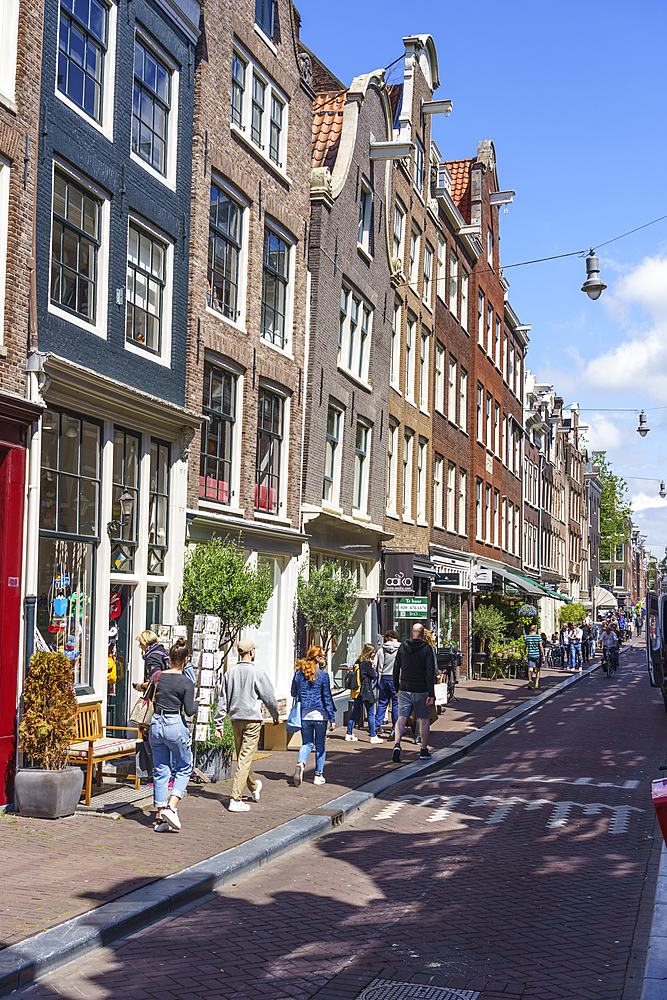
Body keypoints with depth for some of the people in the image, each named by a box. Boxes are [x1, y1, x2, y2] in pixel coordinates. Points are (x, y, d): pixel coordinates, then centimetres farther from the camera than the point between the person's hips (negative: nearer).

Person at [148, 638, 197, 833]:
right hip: (175, 725, -4)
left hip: (156, 724, 4)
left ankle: (161, 818, 9)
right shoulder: (186, 683, -11)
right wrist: (195, 703, 8)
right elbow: (190, 711, -11)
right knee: (183, 769, 13)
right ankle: (171, 807, -5)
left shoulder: (157, 676, 1)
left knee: (160, 772, 10)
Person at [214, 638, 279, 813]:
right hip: (252, 719, -6)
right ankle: (235, 799, -10)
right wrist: (276, 716, 13)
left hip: (235, 719, 6)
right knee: (245, 758, -5)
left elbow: (223, 699, 6)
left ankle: (254, 787, 41)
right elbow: (269, 697, -4)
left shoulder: (230, 672, 3)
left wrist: (219, 723, 11)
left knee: (242, 757, 19)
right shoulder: (257, 673, -11)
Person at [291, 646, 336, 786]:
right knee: (320, 744, 11)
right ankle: (318, 775, 15)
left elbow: (294, 693, 12)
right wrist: (332, 719, -5)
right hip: (320, 714, -3)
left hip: (304, 714, 3)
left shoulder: (298, 673, 3)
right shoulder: (323, 675, -9)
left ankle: (301, 763, -19)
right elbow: (327, 698, -8)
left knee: (307, 743, 11)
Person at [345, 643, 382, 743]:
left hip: (357, 690, 8)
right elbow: (373, 675, -11)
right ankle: (373, 736, 0)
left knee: (355, 712, 13)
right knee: (371, 713, -1)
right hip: (366, 691, -8)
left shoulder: (357, 662, 9)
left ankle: (349, 734, 15)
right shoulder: (367, 663, -14)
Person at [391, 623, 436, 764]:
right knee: (424, 719, 13)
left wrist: (397, 688, 18)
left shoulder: (402, 647, 3)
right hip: (421, 691, -2)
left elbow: (396, 669, 8)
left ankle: (397, 744, -23)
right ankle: (424, 750, 19)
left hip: (404, 689, 2)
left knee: (402, 718, -1)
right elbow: (430, 672, -12)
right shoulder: (427, 649, -7)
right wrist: (431, 694, -13)